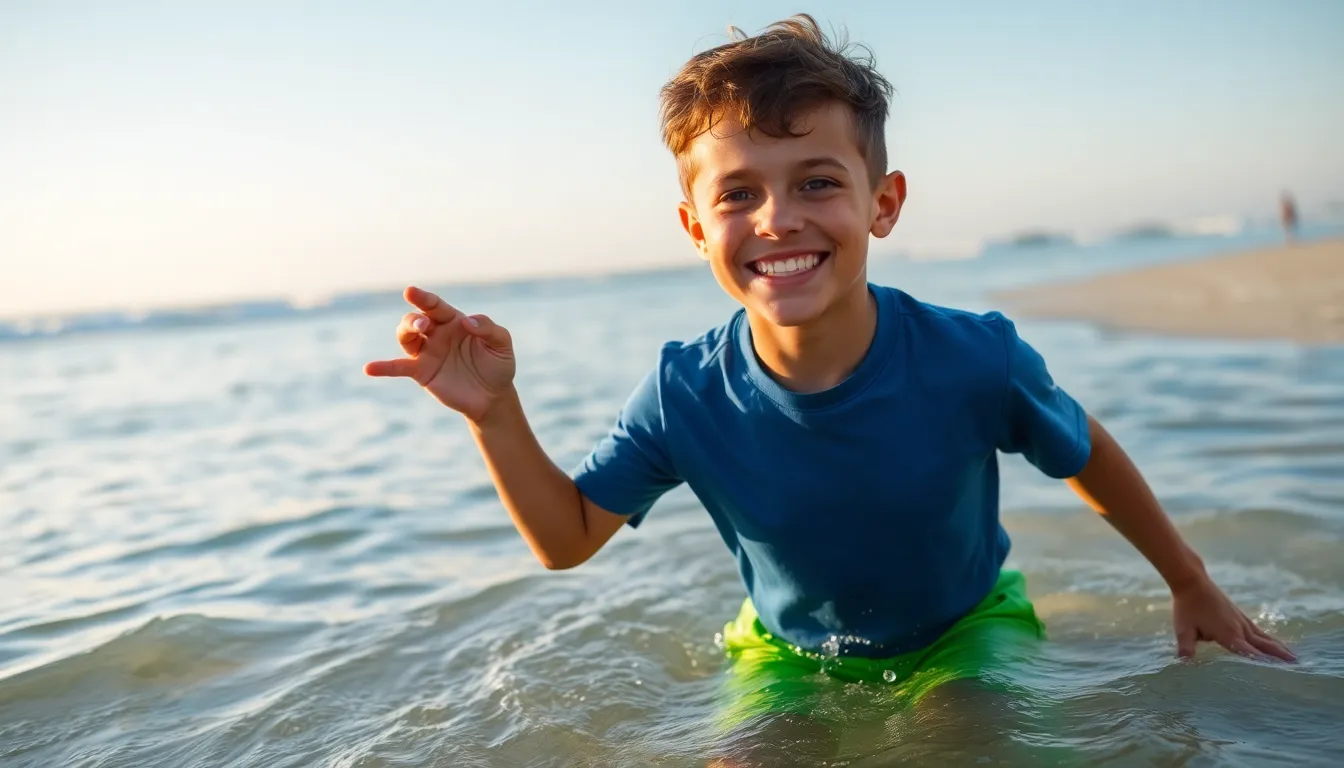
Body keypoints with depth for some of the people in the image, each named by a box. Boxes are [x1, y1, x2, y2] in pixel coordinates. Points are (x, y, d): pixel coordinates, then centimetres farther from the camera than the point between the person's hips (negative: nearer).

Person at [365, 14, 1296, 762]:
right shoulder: (684, 398, -25)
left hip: (964, 627, -1)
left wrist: (1191, 583, 9)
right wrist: (495, 415, -30)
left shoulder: (975, 359, -28)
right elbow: (569, 539, -12)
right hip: (788, 652, 2)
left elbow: (1087, 454, -6)